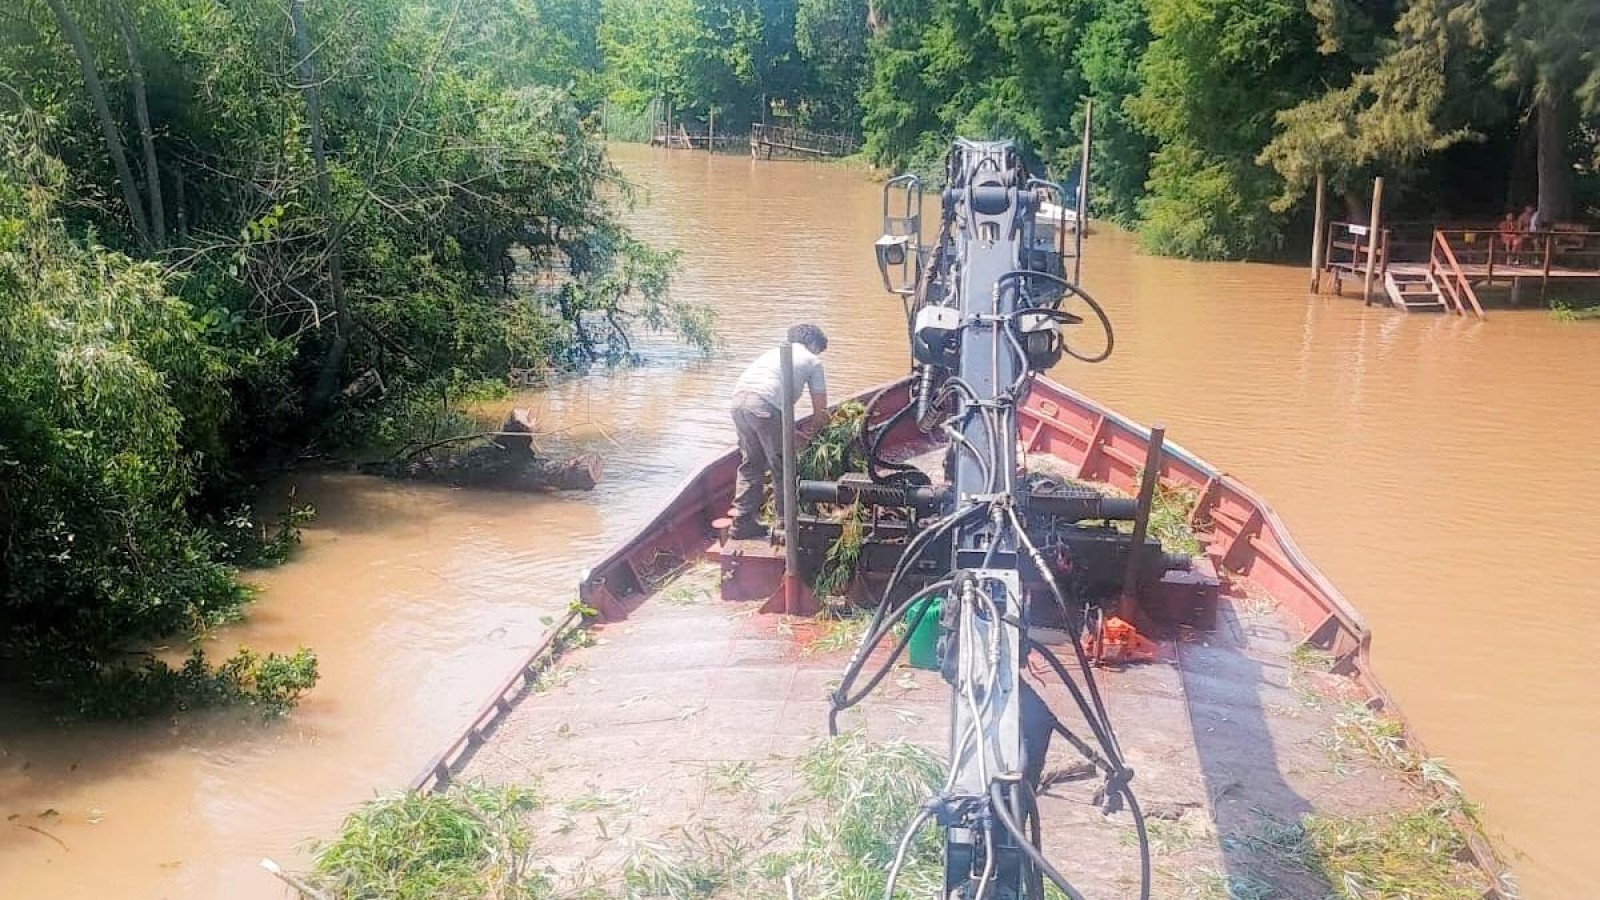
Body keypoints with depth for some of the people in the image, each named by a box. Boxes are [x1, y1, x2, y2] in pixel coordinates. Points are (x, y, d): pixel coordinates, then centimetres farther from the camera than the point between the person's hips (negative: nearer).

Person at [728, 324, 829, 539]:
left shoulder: (776, 352, 34)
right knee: (782, 468, 7)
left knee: (750, 464, 19)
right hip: (765, 405, -7)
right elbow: (820, 409, 16)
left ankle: (743, 522, 20)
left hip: (739, 399, 7)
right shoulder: (812, 360, 17)